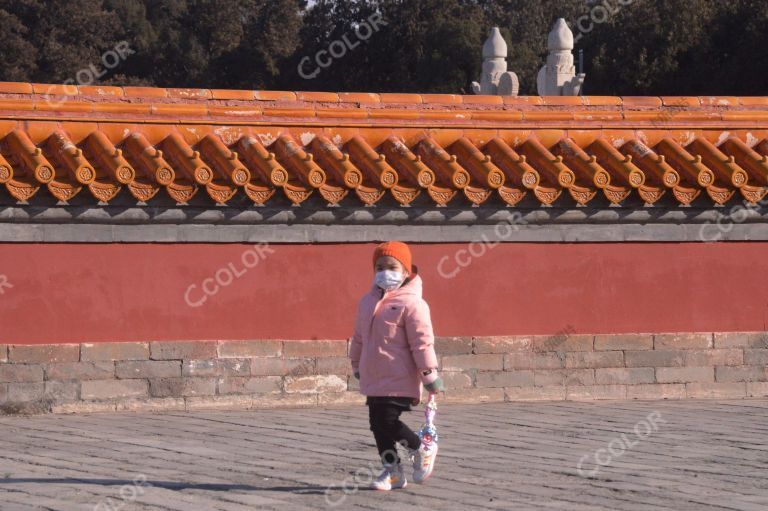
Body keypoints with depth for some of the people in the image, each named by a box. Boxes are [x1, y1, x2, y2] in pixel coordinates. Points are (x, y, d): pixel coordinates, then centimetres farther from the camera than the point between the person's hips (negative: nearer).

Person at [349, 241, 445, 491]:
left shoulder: (410, 304, -12)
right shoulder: (367, 301, 12)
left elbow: (422, 341, -13)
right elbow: (359, 337, 23)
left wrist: (429, 374, -14)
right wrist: (357, 364, 27)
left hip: (399, 380, -8)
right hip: (373, 379, 8)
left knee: (388, 422, -13)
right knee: (377, 424, 8)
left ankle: (422, 450, 12)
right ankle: (391, 470, 20)